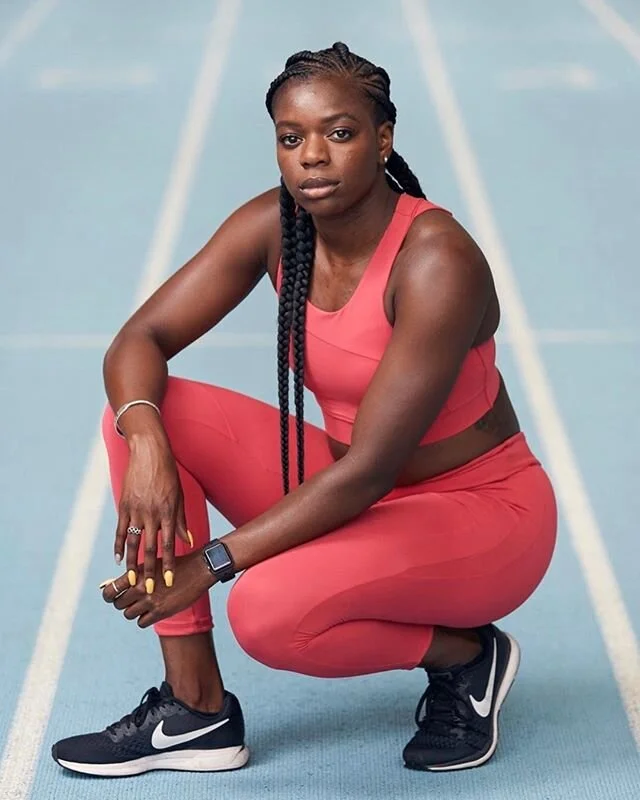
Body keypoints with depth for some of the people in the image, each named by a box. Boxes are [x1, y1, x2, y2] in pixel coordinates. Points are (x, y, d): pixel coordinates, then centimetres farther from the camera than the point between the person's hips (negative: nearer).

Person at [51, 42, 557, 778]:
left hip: (483, 516, -7)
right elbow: (140, 340, -7)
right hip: (350, 489, 7)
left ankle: (465, 655, -2)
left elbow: (369, 470, -28)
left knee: (268, 611, -33)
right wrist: (145, 441, -30)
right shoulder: (273, 227, -7)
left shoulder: (436, 261, -26)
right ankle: (195, 711, -7)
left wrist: (210, 564, -29)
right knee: (148, 415, -13)